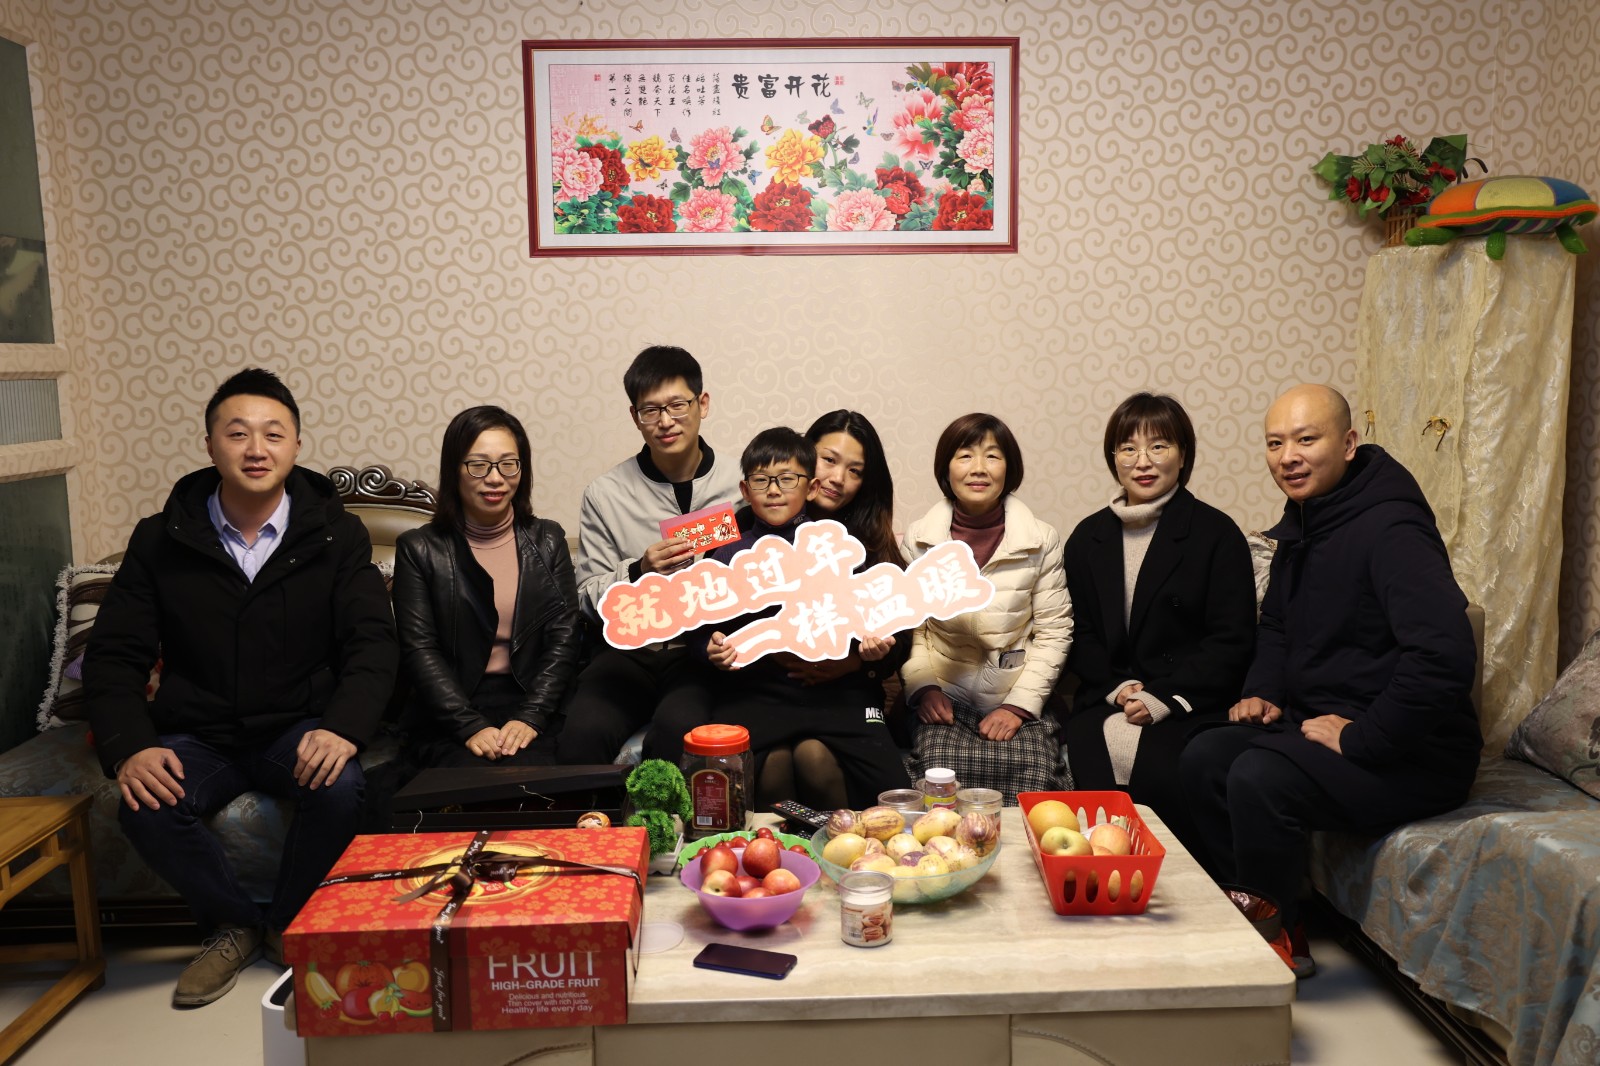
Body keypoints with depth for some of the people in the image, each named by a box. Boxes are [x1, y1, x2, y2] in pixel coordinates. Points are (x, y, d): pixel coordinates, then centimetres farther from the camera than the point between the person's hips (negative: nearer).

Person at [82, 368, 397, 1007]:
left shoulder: (336, 535, -2)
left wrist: (343, 727, -28)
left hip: (300, 729, -1)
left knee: (340, 789, -32)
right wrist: (129, 747, -18)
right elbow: (114, 655, 0)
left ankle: (290, 925, -1)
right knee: (147, 810, -28)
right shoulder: (161, 540, 2)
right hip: (198, 737, 2)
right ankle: (234, 925, 1)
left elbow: (372, 642, -9)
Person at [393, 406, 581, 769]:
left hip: (532, 703, 1)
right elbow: (419, 650, -3)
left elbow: (564, 639, 4)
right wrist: (471, 726, -15)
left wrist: (530, 717, -11)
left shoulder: (548, 540, 11)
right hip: (451, 714, -1)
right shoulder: (419, 549, 5)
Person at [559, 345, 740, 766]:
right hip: (628, 648, 1)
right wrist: (639, 572, -14)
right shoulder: (605, 494, 4)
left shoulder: (739, 486, 3)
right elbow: (589, 599, 5)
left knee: (678, 728, -32)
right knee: (584, 732, -28)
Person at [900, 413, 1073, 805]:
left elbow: (1054, 630, 2)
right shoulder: (917, 539, 3)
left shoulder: (1041, 540, 0)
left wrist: (1019, 704, -6)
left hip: (1016, 703, 0)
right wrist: (924, 687, -8)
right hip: (945, 699, 0)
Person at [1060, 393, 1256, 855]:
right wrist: (1118, 688, -6)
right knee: (1094, 763, -28)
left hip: (1189, 707, -2)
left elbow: (1231, 641, -2)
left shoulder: (1216, 534, 3)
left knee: (1157, 769, -31)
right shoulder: (1088, 538, 15)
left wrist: (1161, 699, -12)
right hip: (1106, 702, 3)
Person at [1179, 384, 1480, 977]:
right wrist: (1263, 692, 7)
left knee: (1259, 779, -28)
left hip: (1412, 753, -9)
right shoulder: (1301, 527, 9)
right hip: (1318, 726, 9)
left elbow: (1444, 656, -33)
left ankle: (1277, 942, -6)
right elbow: (1276, 625, 25)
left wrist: (1359, 739, -25)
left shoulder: (1389, 529, -21)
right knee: (1202, 759, -6)